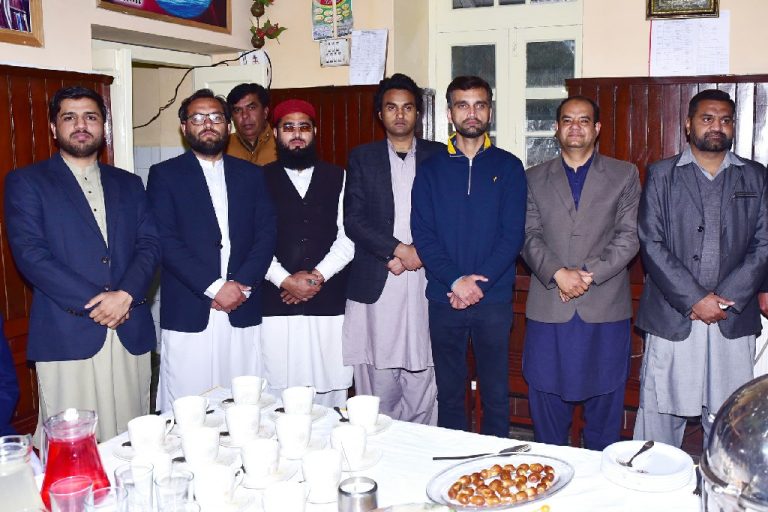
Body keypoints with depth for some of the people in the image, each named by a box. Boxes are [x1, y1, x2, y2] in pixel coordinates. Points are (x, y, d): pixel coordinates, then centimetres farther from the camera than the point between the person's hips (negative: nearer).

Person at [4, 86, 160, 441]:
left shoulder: (129, 184, 17)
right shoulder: (25, 182, 5)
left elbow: (149, 245, 7)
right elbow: (29, 253, -6)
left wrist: (125, 295, -11)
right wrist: (91, 303, -13)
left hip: (131, 333, 4)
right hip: (67, 336, -3)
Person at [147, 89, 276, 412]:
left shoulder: (250, 175, 14)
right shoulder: (165, 175, 5)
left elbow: (266, 234, 6)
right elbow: (166, 242, -6)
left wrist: (243, 284, -8)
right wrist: (214, 287, -13)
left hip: (243, 313, 3)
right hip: (188, 315, -2)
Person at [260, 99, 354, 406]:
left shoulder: (337, 178, 11)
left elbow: (348, 237, 3)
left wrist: (317, 276, -8)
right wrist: (286, 280, -11)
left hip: (329, 304, 1)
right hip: (276, 305, -1)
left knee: (329, 389, 2)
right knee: (279, 392, -1)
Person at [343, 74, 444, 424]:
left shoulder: (439, 155, 11)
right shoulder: (362, 158, 11)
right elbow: (353, 219, 1)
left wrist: (420, 251, -8)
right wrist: (398, 250, -9)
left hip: (425, 281, 0)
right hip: (376, 283, 0)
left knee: (422, 380, 0)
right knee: (378, 386, 1)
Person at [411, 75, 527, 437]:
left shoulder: (508, 167, 5)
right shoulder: (430, 169, 7)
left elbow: (513, 234, -2)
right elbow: (422, 234, -1)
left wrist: (480, 283, -13)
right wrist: (455, 280, -14)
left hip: (494, 299, -1)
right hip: (443, 298, 1)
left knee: (496, 393, 5)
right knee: (448, 392, 9)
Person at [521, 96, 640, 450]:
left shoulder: (624, 175, 7)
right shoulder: (534, 179, 10)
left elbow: (628, 236, -1)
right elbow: (529, 236, 1)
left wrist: (590, 274, -14)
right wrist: (558, 273, -15)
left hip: (606, 310, -1)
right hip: (549, 309, 1)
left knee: (604, 402, 8)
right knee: (546, 399, 8)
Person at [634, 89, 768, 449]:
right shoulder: (661, 175, 5)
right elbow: (652, 244, -3)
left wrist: (726, 299, -8)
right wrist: (694, 299, -10)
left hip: (734, 321, 2)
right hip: (672, 319, -1)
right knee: (659, 416, 3)